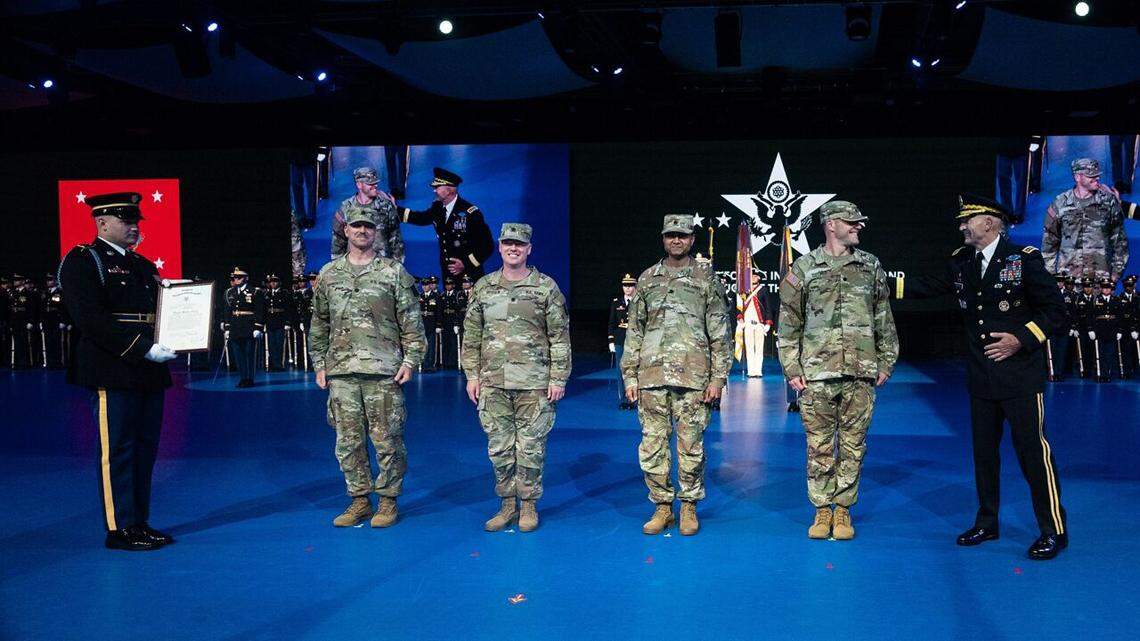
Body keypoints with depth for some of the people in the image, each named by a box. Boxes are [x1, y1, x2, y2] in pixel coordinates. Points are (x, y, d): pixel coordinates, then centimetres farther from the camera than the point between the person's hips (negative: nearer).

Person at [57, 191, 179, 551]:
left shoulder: (143, 265, 19)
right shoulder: (82, 261, -6)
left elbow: (160, 312, 22)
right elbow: (90, 319, -17)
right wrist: (143, 349, -22)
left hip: (149, 373, 8)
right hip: (113, 373, -8)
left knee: (145, 448, 11)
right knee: (118, 450, -1)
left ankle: (140, 523, 21)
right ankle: (120, 529, 7)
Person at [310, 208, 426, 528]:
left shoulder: (394, 272, 3)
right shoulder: (328, 274, 12)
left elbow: (411, 322, 1)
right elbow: (319, 324, 15)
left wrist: (410, 360, -6)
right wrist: (319, 364, 10)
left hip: (383, 370, -3)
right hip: (341, 371, 3)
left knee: (387, 439, 0)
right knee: (348, 440, 7)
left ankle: (388, 500, 13)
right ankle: (360, 500, 19)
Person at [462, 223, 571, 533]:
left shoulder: (546, 287, 0)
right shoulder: (483, 287, 9)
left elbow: (560, 337, -1)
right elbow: (471, 335, 11)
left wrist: (558, 379, -6)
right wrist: (472, 375, 5)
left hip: (534, 384, -3)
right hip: (493, 382, 3)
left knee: (531, 447, 3)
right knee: (499, 447, 8)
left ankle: (529, 505, 17)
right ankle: (507, 504, 21)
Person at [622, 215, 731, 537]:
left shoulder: (706, 278, 5)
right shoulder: (647, 279, 13)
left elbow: (720, 332, 2)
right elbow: (634, 331, 13)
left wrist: (718, 376, -6)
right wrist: (630, 375, 6)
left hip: (692, 376, -2)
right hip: (651, 376, 3)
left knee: (691, 446, 2)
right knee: (652, 445, 4)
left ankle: (689, 507, 16)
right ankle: (662, 507, 16)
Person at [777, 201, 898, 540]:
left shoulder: (871, 267, 10)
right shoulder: (804, 268, 3)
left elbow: (884, 319, 14)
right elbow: (788, 322, 4)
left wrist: (886, 362, 9)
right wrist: (792, 369, -1)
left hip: (861, 373, 2)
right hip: (817, 373, -2)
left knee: (853, 445, 6)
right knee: (819, 446, 4)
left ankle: (843, 509, 17)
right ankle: (822, 509, 16)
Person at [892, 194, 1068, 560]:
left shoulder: (1024, 259, -9)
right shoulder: (961, 262, 7)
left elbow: (1054, 310, -8)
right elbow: (930, 286, 20)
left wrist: (1021, 339, -19)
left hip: (1020, 377, -6)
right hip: (981, 378, 6)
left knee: (1033, 450, -4)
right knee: (984, 451, 13)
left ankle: (1053, 530, 7)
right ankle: (986, 523, 26)